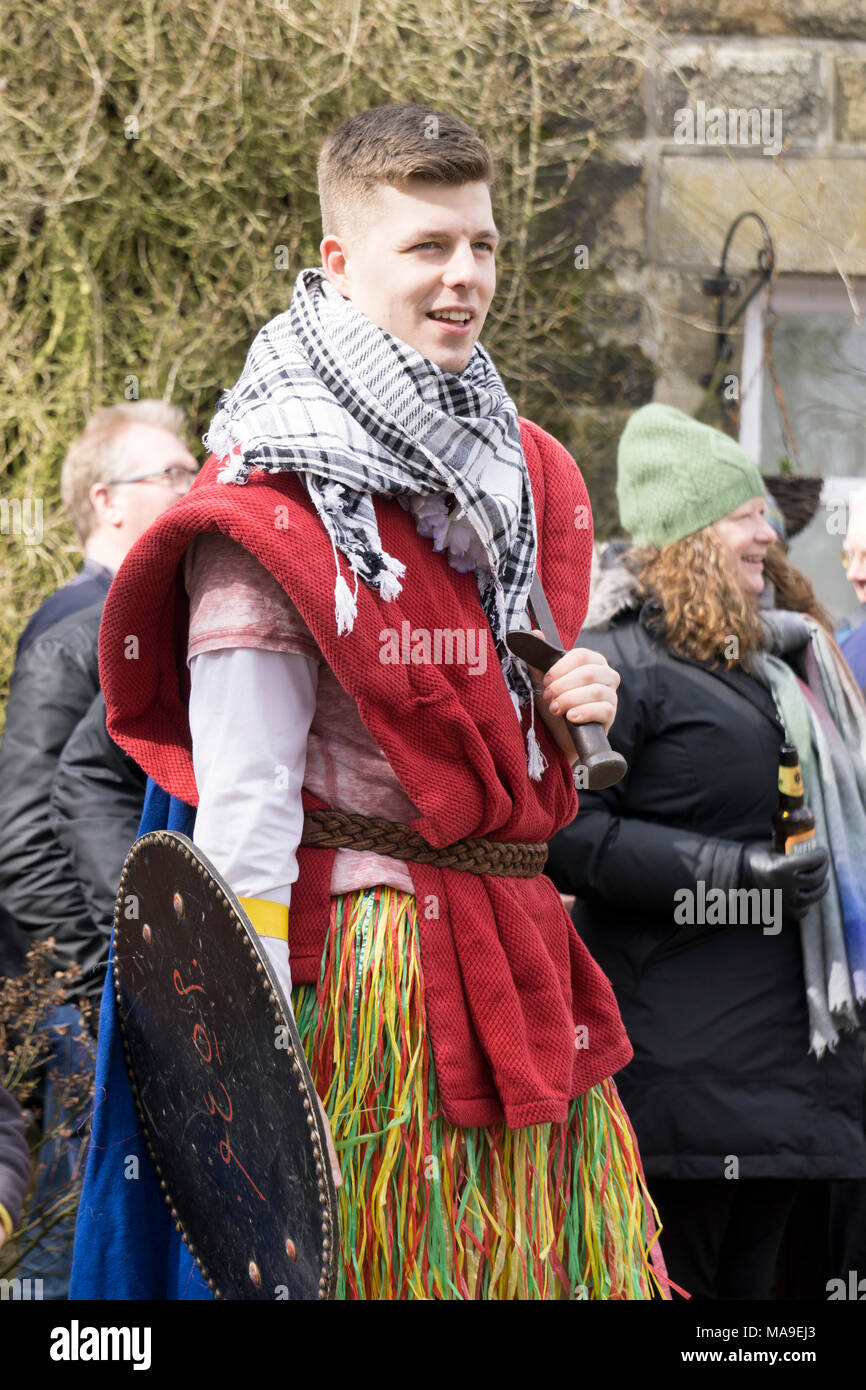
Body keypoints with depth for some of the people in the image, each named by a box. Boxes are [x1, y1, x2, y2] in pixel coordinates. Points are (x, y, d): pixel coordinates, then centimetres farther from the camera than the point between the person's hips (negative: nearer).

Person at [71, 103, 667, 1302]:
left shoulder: (527, 477, 14)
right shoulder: (275, 502, -11)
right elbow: (242, 807, -17)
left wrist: (583, 705, 4)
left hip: (520, 951, 8)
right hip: (368, 954, -7)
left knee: (573, 1261, 7)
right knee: (389, 1259, -4)